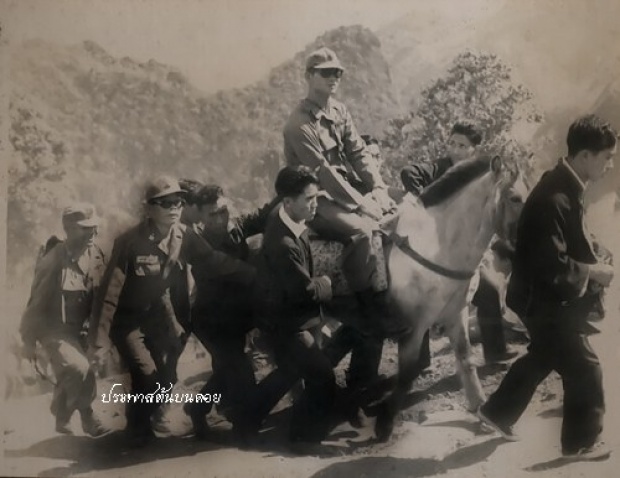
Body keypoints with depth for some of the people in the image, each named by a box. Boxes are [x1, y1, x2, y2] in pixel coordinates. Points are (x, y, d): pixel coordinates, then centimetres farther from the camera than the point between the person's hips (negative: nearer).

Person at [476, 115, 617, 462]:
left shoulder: (565, 187, 3)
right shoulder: (555, 197, -28)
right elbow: (552, 266, -29)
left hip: (549, 297, 10)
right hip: (547, 299, -10)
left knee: (543, 358, 25)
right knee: (585, 370, 4)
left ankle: (499, 413, 38)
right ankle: (582, 441, 24)